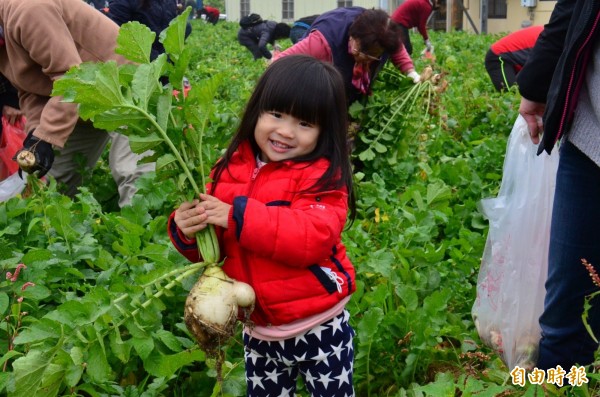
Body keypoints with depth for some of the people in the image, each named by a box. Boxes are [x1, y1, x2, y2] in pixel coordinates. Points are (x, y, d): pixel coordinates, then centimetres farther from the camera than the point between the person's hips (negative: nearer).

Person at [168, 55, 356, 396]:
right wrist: (187, 231, -16)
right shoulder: (231, 169, 0)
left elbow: (314, 238, -30)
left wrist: (240, 216, -30)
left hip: (319, 328, -4)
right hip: (258, 332, 5)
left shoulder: (322, 177, -14)